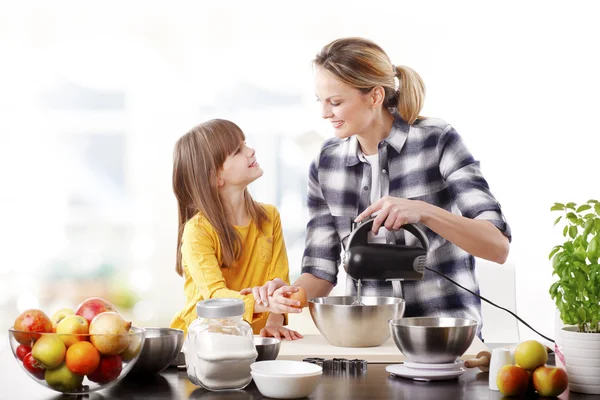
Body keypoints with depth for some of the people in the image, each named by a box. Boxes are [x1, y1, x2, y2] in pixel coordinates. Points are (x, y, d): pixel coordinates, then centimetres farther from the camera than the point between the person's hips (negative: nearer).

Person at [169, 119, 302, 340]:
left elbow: (278, 280, 1)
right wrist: (263, 303, -38)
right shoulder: (197, 231, -12)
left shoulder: (270, 217, 6)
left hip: (253, 338, 3)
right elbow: (215, 294, -22)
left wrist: (274, 322, -18)